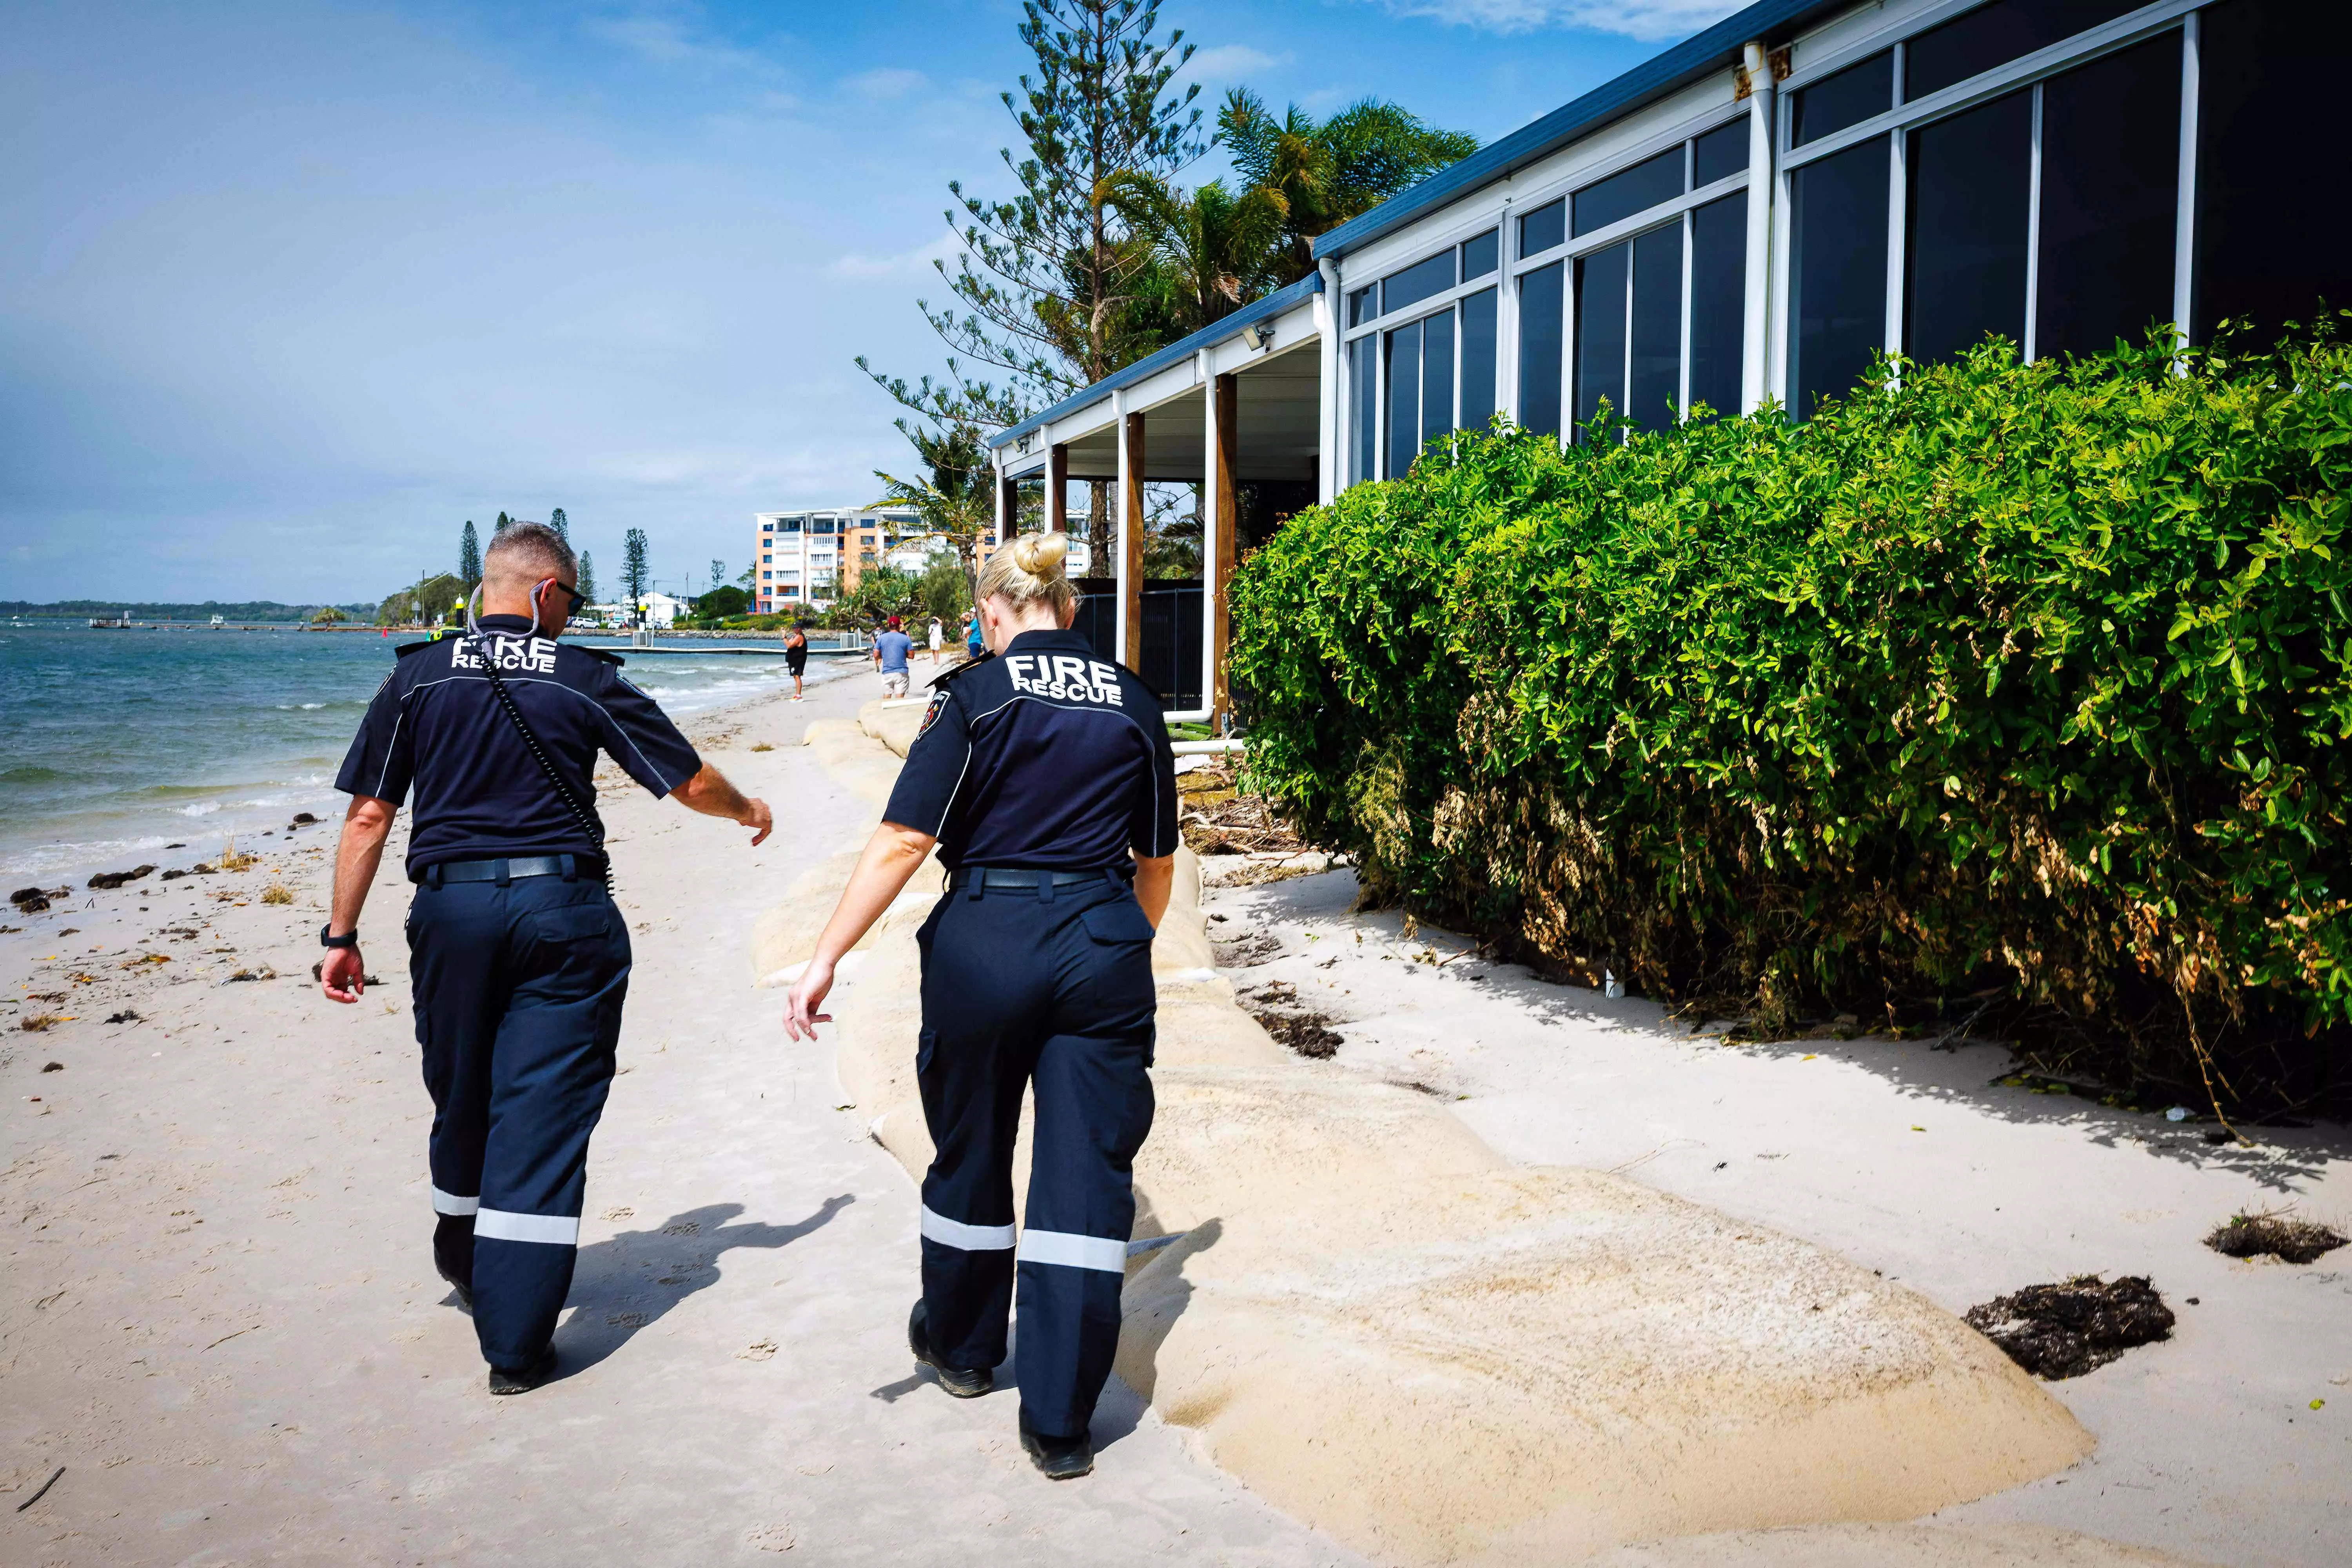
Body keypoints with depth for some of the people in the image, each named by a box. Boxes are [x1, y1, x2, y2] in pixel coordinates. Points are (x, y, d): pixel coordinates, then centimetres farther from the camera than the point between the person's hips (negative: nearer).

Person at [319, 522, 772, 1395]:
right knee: (543, 1118, 1)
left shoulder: (417, 677, 5)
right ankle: (515, 1343, 3)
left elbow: (368, 816, 2)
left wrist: (343, 935, 8)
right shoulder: (585, 681, 0)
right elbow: (691, 782, 7)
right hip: (562, 912, -2)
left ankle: (464, 1264, 46)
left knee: (463, 1101, 21)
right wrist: (748, 812, 27)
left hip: (450, 910, 3)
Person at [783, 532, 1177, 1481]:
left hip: (985, 945, -2)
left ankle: (960, 1346, 41)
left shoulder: (974, 695, -4)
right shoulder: (1135, 707, 7)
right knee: (1086, 1175, 5)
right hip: (1102, 950, 2)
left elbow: (904, 842, -12)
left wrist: (825, 959, -11)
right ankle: (1059, 1423, 8)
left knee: (972, 1155, 19)